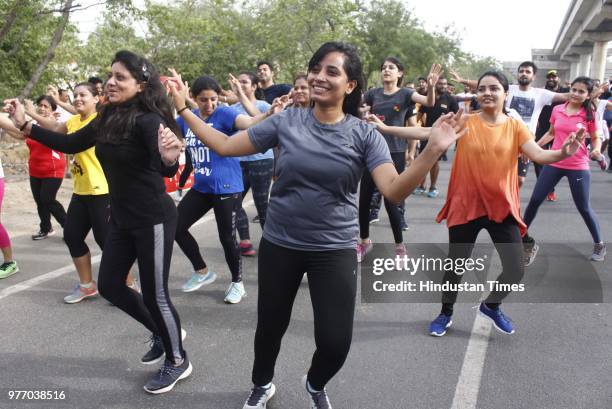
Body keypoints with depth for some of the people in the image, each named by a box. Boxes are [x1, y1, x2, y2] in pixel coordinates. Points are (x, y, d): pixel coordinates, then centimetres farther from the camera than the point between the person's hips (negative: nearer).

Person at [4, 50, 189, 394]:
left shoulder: (147, 119, -19)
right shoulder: (108, 117, 5)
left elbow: (165, 169, -31)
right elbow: (70, 144, 14)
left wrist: (169, 159, -54)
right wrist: (25, 125, 8)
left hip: (153, 219, -9)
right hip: (121, 218, 9)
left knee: (155, 293, 1)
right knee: (109, 285, 16)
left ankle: (178, 360, 24)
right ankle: (164, 332, 36)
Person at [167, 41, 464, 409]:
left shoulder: (365, 135, -9)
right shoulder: (286, 122, -5)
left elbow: (394, 191, -20)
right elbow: (224, 146, 0)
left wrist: (433, 151, -34)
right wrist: (183, 108, -4)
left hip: (335, 251, -1)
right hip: (279, 245, 2)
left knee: (335, 343, 2)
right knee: (270, 326, 19)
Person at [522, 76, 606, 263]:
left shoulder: (590, 115, -7)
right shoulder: (557, 110, 1)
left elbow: (596, 138, 3)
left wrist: (596, 150, -18)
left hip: (578, 167, -3)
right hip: (554, 163, 3)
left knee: (584, 207, 6)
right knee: (535, 200, 1)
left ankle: (599, 244, 27)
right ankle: (522, 238, 16)